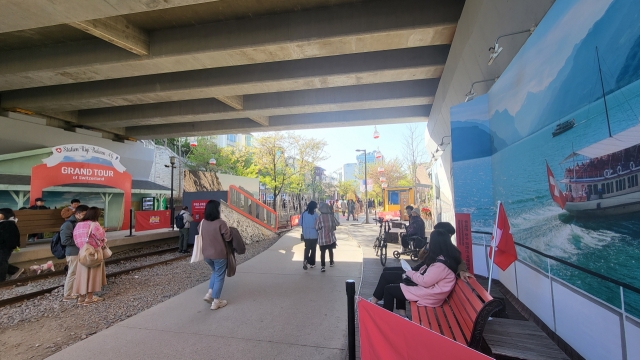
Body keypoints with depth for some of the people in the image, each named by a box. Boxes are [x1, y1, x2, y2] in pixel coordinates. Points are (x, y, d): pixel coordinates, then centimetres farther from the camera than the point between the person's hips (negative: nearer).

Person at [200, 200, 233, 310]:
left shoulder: (202, 223, -2)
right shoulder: (221, 223, -21)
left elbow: (201, 236, 13)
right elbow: (228, 238, -14)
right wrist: (229, 230, 4)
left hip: (206, 254, 6)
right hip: (219, 254, -6)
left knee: (215, 272, 28)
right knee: (219, 276, 9)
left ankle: (209, 293, 22)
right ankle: (216, 302, 17)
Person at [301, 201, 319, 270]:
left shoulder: (304, 213, -3)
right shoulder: (315, 214, -13)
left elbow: (300, 223, 4)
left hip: (306, 234, 3)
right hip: (314, 234, -3)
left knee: (307, 248, 14)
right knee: (313, 249, 11)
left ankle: (305, 260, -6)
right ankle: (312, 263, 16)